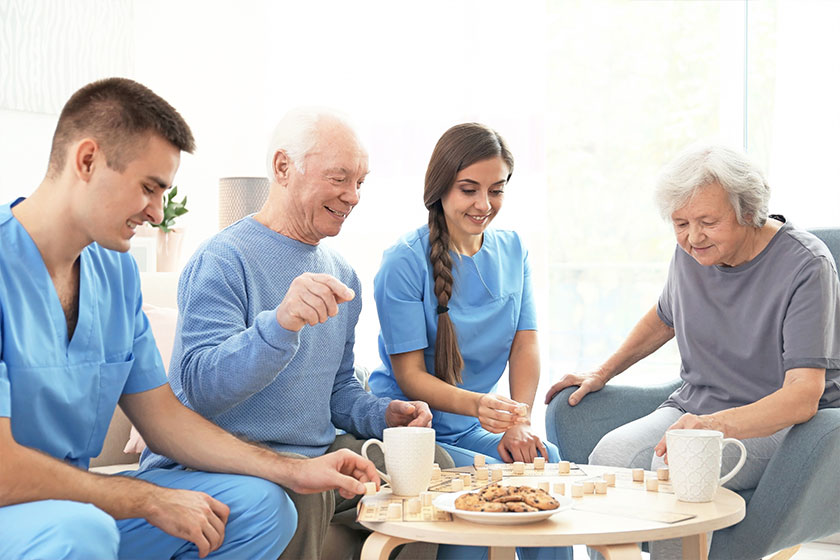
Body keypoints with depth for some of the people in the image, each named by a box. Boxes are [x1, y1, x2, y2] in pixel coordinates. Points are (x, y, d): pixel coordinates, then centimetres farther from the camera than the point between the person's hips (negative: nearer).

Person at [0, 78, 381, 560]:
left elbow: (162, 415, 10)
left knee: (261, 505, 0)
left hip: (79, 498, 8)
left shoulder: (116, 270, 6)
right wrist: (152, 501, -16)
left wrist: (295, 472, 1)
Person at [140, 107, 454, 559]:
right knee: (301, 487, -36)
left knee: (433, 465, -4)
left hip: (316, 455, 8)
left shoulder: (341, 277, 15)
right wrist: (279, 325, -40)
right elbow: (199, 388, -24)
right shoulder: (222, 261, -13)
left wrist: (383, 414, 1)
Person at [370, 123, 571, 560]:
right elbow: (410, 375, -15)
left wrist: (519, 421, -15)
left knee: (546, 459, -20)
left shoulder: (512, 250, 7)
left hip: (472, 430, 5)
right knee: (487, 475, -28)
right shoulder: (404, 261, -13)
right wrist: (478, 405, -34)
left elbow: (525, 346, 3)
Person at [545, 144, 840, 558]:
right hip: (693, 407, 6)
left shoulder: (805, 265, -17)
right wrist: (603, 372, 23)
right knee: (610, 457, -24)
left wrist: (718, 425, -42)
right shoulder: (691, 252, 3)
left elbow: (803, 396, -26)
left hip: (777, 421, -6)